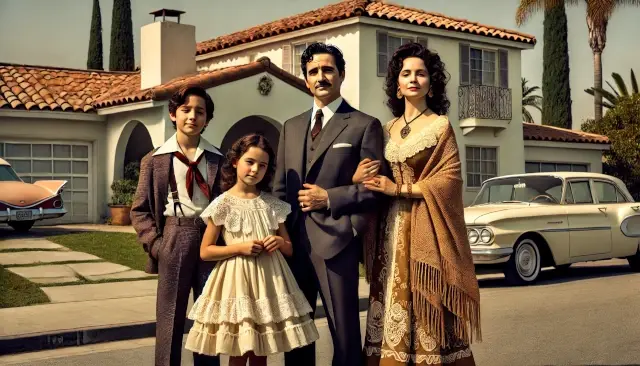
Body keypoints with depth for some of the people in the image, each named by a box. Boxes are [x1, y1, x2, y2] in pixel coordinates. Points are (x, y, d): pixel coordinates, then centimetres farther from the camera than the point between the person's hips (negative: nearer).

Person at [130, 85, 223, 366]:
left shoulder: (218, 159, 7)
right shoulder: (155, 160, 4)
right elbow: (140, 210, 5)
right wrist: (156, 244, -6)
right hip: (175, 237, -1)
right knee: (170, 317, 3)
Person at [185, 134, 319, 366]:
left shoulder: (272, 204, 7)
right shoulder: (223, 204, -3)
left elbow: (290, 249, 14)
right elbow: (205, 252, -2)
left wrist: (280, 242, -9)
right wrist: (239, 247, -15)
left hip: (269, 279, 3)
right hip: (237, 279, -3)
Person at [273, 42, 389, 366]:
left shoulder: (364, 125, 0)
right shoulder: (291, 127, 17)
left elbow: (375, 188, -5)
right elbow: (280, 187, 17)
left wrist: (329, 198, -12)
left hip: (335, 239, -5)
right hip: (293, 241, 5)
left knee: (345, 332, 1)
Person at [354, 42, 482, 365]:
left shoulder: (441, 125, -1)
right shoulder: (389, 129, 14)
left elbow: (450, 178, -9)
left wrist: (399, 189, -11)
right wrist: (359, 179, -4)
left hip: (428, 227, -5)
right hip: (393, 227, 5)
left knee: (428, 310, -5)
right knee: (395, 306, 4)